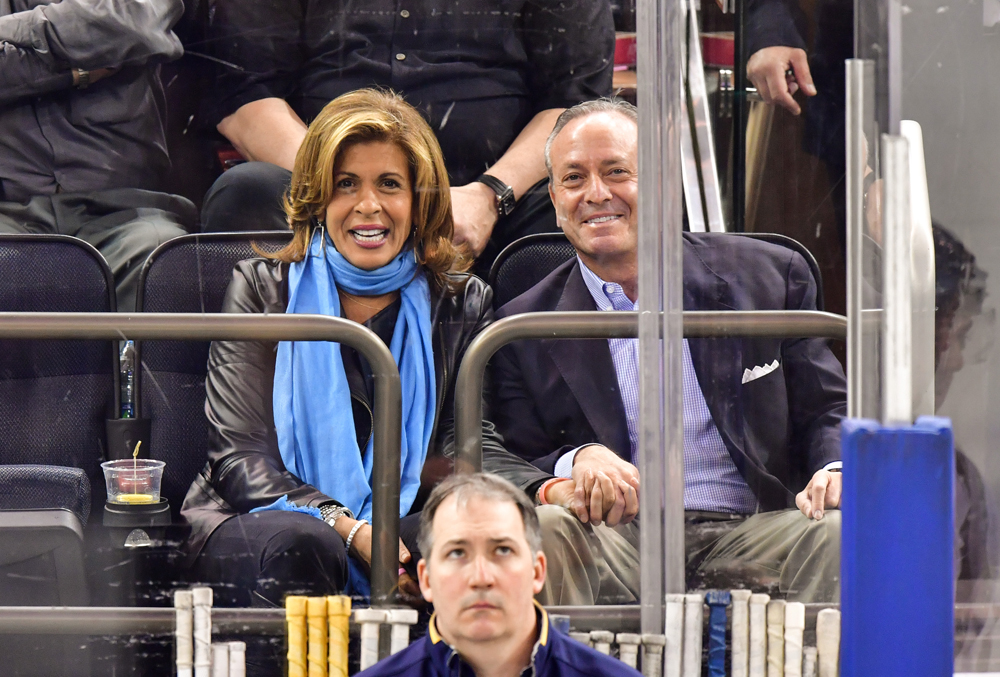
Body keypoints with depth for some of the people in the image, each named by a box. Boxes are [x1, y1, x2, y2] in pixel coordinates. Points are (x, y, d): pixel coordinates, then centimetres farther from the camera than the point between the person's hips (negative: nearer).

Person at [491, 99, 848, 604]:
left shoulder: (768, 276, 10)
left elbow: (829, 411, 11)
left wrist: (835, 469, -12)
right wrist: (577, 461, -16)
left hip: (751, 535, 0)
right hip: (616, 545, 0)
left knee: (838, 531, -30)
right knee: (544, 529, -32)